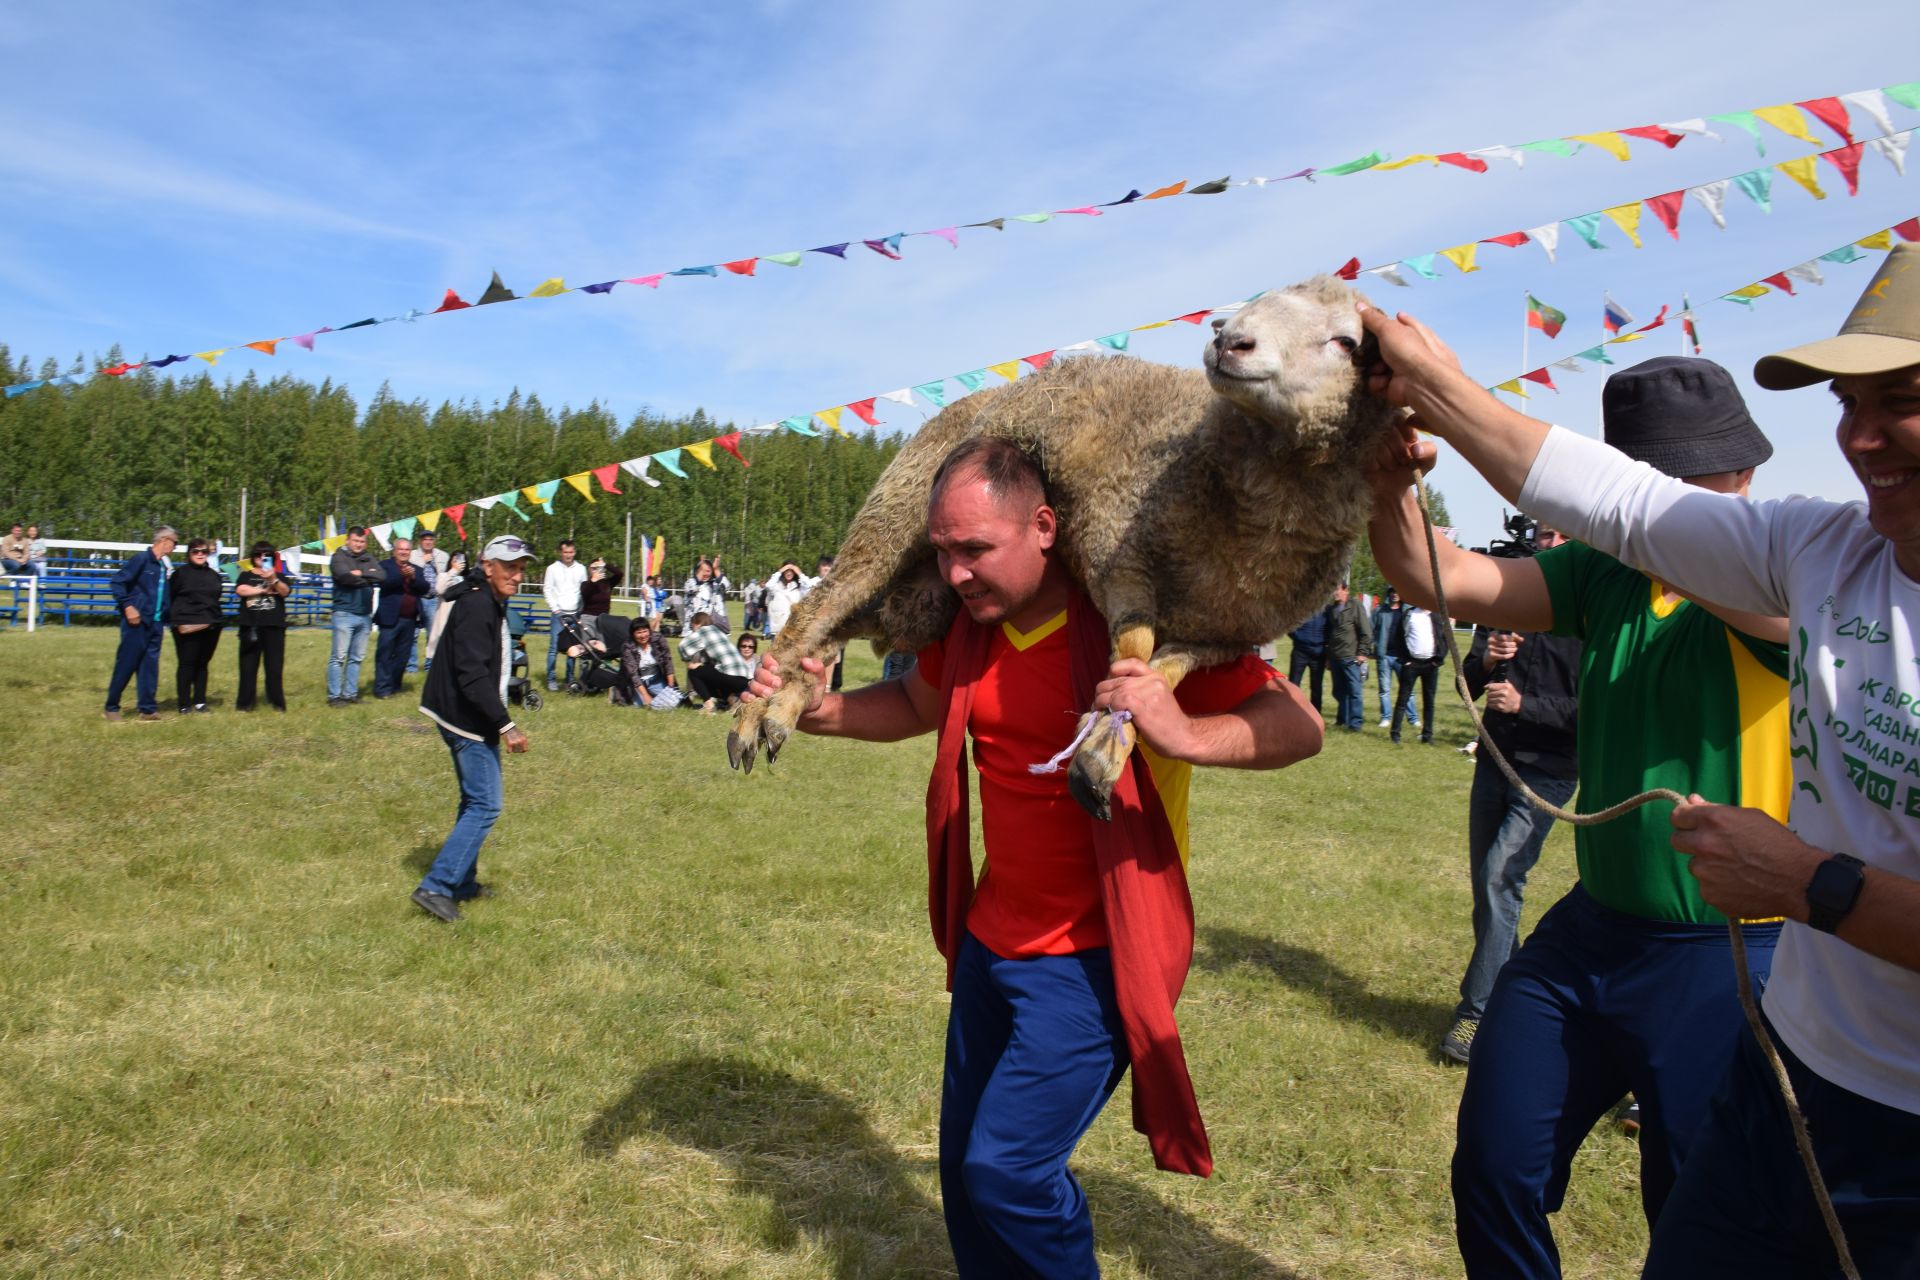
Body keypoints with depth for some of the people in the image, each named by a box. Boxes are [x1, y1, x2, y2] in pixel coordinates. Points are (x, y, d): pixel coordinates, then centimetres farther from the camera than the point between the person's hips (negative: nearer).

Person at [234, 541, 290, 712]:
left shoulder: (278, 576, 12)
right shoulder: (246, 576, 13)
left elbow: (284, 591, -9)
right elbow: (240, 590, -7)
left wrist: (273, 580, -27)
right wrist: (265, 590, -4)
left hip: (274, 627, 0)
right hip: (250, 627, 0)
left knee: (274, 666, -1)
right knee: (248, 666, 1)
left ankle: (277, 702, 4)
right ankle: (244, 703, 5)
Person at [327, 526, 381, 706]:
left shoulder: (368, 558, 14)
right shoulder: (339, 557, 0)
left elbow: (381, 576, -2)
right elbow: (345, 576, -18)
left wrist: (361, 574, -13)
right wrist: (368, 578, -8)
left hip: (364, 615, 5)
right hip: (344, 614, -5)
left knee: (357, 657, 8)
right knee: (339, 656, -5)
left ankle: (350, 694, 14)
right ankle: (334, 696, -2)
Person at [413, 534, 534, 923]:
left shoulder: (490, 603, 13)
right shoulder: (475, 605, -20)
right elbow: (473, 675, -26)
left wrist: (499, 721, 21)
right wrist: (505, 725, -26)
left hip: (466, 719, 11)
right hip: (468, 720, -11)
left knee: (475, 801, 19)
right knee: (486, 805, -9)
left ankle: (462, 883, 30)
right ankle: (436, 887, -8)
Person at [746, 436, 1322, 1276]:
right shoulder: (970, 624, 0)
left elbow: (1299, 727, -22)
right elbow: (917, 704, 20)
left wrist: (1188, 735, -42)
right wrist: (821, 711, 1)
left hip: (1094, 954, -7)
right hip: (992, 936, 7)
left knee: (1007, 1164, -11)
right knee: (964, 1164, 15)